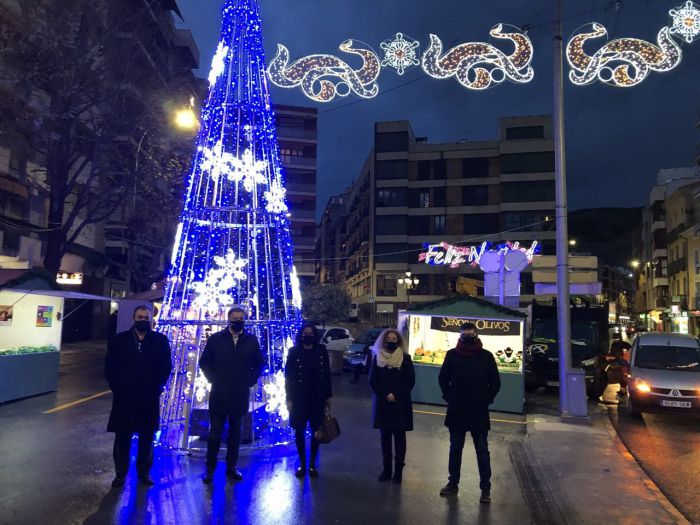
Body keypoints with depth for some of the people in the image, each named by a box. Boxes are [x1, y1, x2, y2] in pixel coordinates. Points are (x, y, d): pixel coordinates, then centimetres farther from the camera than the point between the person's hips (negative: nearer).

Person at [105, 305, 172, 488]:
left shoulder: (160, 340, 0)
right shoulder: (119, 340, 2)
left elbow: (166, 366, 2)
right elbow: (110, 367, 3)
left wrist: (157, 388, -4)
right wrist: (117, 388, -4)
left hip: (150, 398, 0)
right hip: (124, 397, 0)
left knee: (147, 438, 10)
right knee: (122, 438, 9)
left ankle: (144, 472, 24)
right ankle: (120, 474, 23)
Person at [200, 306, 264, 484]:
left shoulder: (252, 340, 3)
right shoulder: (216, 338, 0)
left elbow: (259, 364, 12)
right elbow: (204, 361, 7)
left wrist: (251, 380, 3)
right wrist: (213, 378, -1)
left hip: (240, 395, 1)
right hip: (219, 394, -1)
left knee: (235, 432, 11)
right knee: (215, 432, 4)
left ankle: (232, 467, 23)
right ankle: (210, 469, 15)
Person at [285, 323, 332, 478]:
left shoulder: (321, 351, 0)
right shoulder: (293, 351, -3)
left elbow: (327, 374, 3)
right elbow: (288, 376, -3)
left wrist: (328, 396, 2)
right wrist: (289, 398, -7)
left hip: (317, 397, 1)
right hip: (299, 397, -1)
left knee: (315, 431, 7)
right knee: (299, 431, 7)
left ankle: (312, 464, 21)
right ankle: (302, 464, 21)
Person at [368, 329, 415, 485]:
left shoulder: (405, 359, 0)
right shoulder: (377, 358, 4)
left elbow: (410, 381, -4)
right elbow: (372, 381, -1)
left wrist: (397, 396, -14)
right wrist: (386, 395, -13)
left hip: (401, 404, -1)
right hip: (383, 404, 2)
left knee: (399, 438, 3)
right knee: (385, 438, 7)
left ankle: (398, 471, 10)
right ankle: (386, 469, 17)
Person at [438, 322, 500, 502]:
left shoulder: (486, 356, -4)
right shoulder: (452, 354, -1)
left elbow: (495, 383, 3)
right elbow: (443, 378, 10)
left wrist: (486, 400, -2)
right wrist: (449, 398, 3)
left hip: (479, 412, -2)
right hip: (456, 411, 2)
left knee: (482, 451, 6)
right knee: (455, 449, 14)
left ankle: (485, 488, 16)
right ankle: (453, 483, 27)